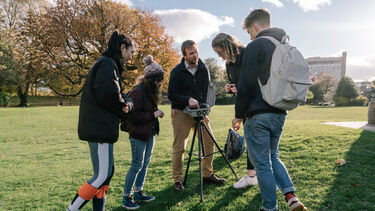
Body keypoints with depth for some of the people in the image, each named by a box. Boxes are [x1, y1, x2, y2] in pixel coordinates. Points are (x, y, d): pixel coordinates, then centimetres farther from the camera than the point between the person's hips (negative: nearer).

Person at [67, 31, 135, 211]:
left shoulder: (109, 64, 22)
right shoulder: (108, 64, -12)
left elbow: (118, 94, 21)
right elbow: (108, 93, -27)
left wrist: (126, 102, -1)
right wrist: (123, 106, -8)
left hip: (99, 128, 11)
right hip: (100, 129, -11)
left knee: (107, 172, 15)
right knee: (102, 176, -6)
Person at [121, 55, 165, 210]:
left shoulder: (151, 91, 11)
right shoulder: (138, 91, -18)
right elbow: (134, 116, -22)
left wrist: (157, 113, 3)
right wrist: (154, 115, -19)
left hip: (150, 133, 9)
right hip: (138, 134, -9)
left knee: (145, 164, 14)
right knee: (137, 165, -2)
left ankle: (138, 193, 27)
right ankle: (126, 197, 13)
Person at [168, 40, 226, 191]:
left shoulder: (203, 69, 4)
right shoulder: (176, 72, -8)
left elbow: (205, 92, 10)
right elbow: (171, 95, -10)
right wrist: (188, 99, -24)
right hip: (181, 112, -4)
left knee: (210, 142, 5)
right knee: (179, 148, -4)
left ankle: (208, 175, 21)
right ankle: (177, 180, 11)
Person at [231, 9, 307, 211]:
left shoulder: (256, 46, -10)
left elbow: (246, 86, -14)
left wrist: (238, 115, -5)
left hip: (258, 115, -8)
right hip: (280, 114, 8)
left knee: (262, 163, 4)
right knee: (272, 156, 22)